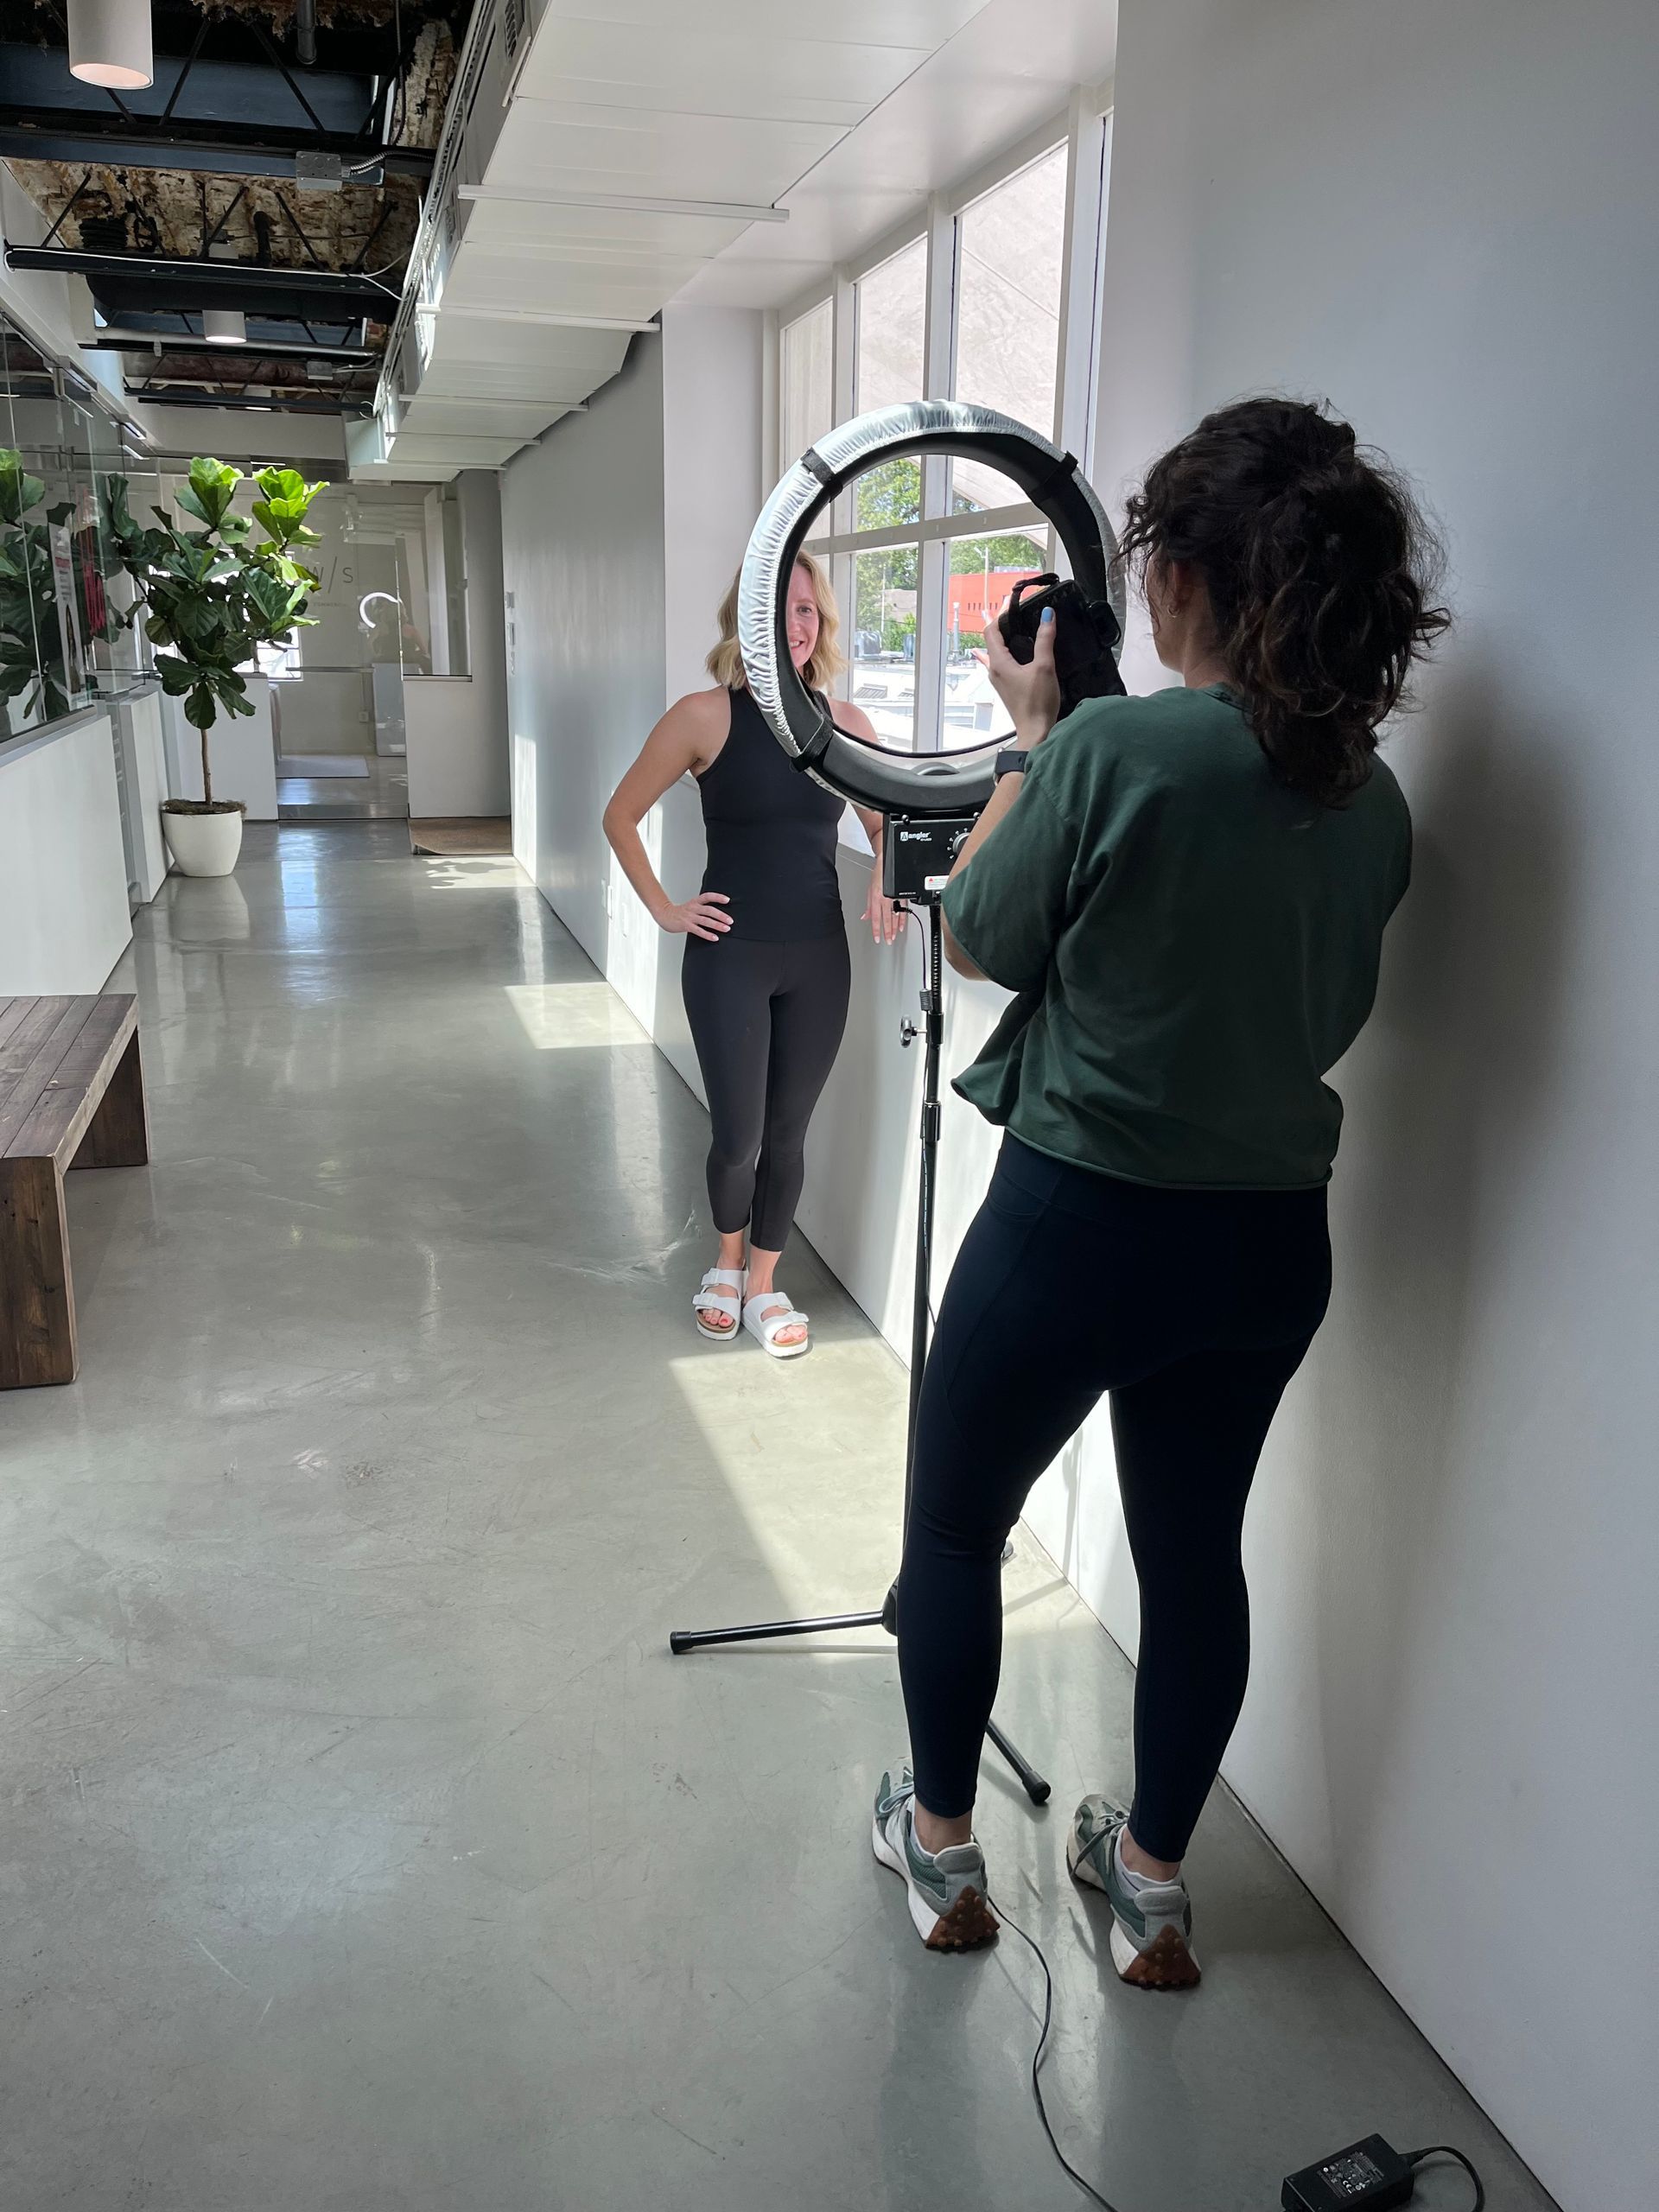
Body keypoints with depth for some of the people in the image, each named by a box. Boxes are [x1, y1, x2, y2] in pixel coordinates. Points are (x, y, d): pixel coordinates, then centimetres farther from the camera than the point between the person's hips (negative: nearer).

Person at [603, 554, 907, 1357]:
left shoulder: (845, 723, 2)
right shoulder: (707, 716, -8)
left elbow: (884, 823, 18)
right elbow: (621, 816, 0)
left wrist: (886, 881, 0)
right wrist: (664, 909, -4)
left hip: (819, 959, 3)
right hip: (730, 958, -3)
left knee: (788, 1131, 10)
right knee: (738, 1134, 1)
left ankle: (764, 1284, 29)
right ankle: (727, 1262, 32)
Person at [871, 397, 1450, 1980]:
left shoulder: (1110, 750, -20)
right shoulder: (1372, 803, 0)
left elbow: (978, 940, -7)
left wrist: (1032, 736, 4)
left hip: (1079, 1219, -5)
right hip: (1271, 1238, 6)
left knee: (954, 1529, 17)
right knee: (1194, 1552, 20)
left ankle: (943, 1849, 34)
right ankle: (1152, 1882, 37)